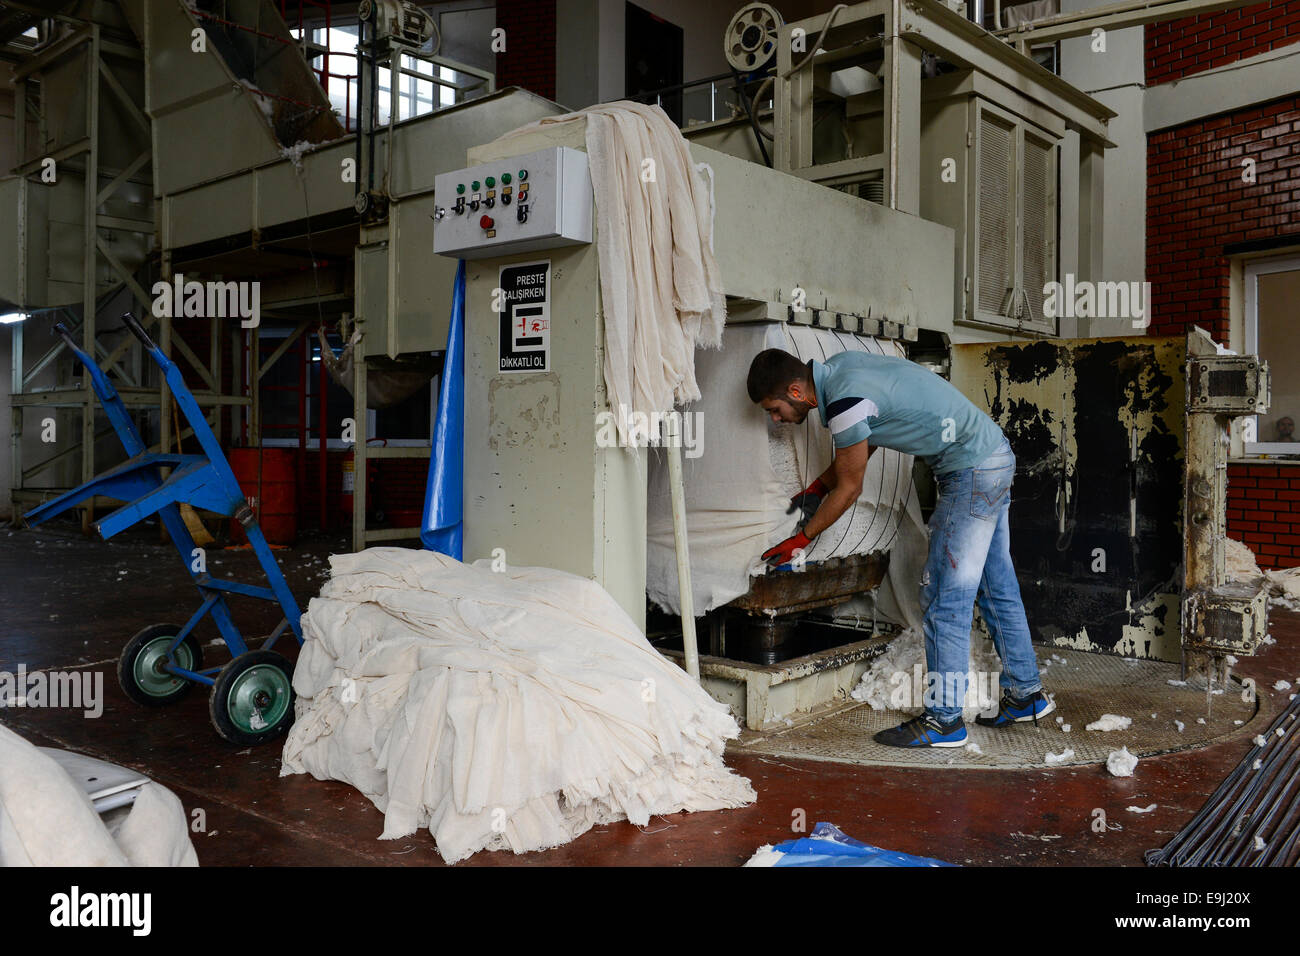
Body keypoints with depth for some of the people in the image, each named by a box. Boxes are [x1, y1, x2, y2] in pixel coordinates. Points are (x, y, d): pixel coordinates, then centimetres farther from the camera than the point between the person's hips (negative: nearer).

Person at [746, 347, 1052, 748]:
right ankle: (1026, 694, 28)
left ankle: (943, 719, 0)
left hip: (972, 471, -10)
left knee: (945, 595, -6)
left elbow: (849, 488, -11)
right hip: (993, 457, 10)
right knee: (996, 586, 17)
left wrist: (800, 540, 1)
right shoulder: (839, 366, 5)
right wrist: (818, 486, 21)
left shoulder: (844, 402, -24)